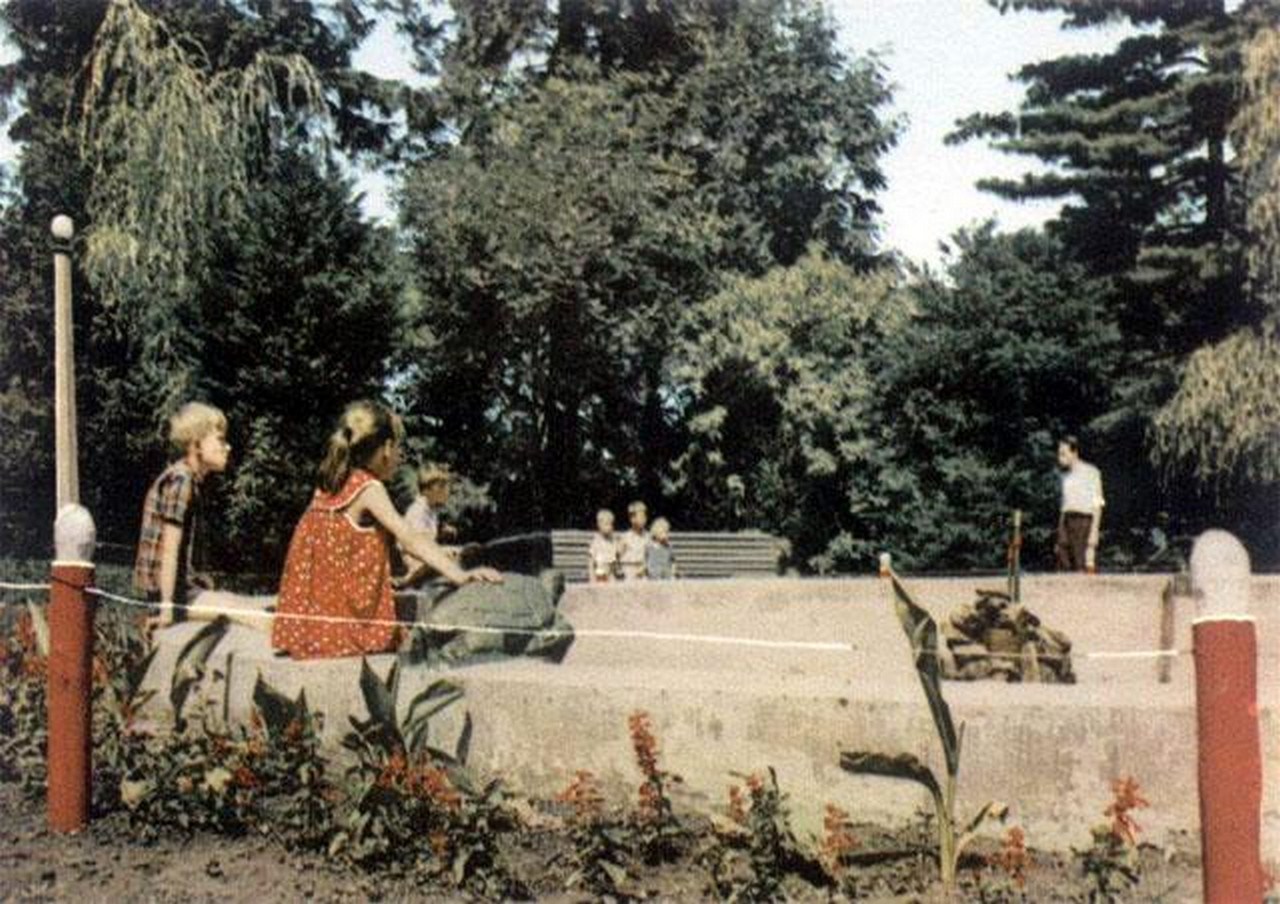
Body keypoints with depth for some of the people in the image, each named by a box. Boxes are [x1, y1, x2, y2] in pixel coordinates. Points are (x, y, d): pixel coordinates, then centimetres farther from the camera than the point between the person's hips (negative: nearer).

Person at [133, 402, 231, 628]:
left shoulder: (190, 480, 14)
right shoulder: (180, 480, -14)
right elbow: (169, 550, -19)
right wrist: (167, 606, -22)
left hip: (184, 583, 10)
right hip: (173, 590, -10)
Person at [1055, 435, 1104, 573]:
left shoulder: (1090, 472, -4)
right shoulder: (1066, 475, 18)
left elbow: (1097, 505, -7)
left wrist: (1094, 532, -15)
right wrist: (1059, 538, 17)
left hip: (1083, 520, -7)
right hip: (1066, 521, 7)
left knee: (1085, 569, -12)